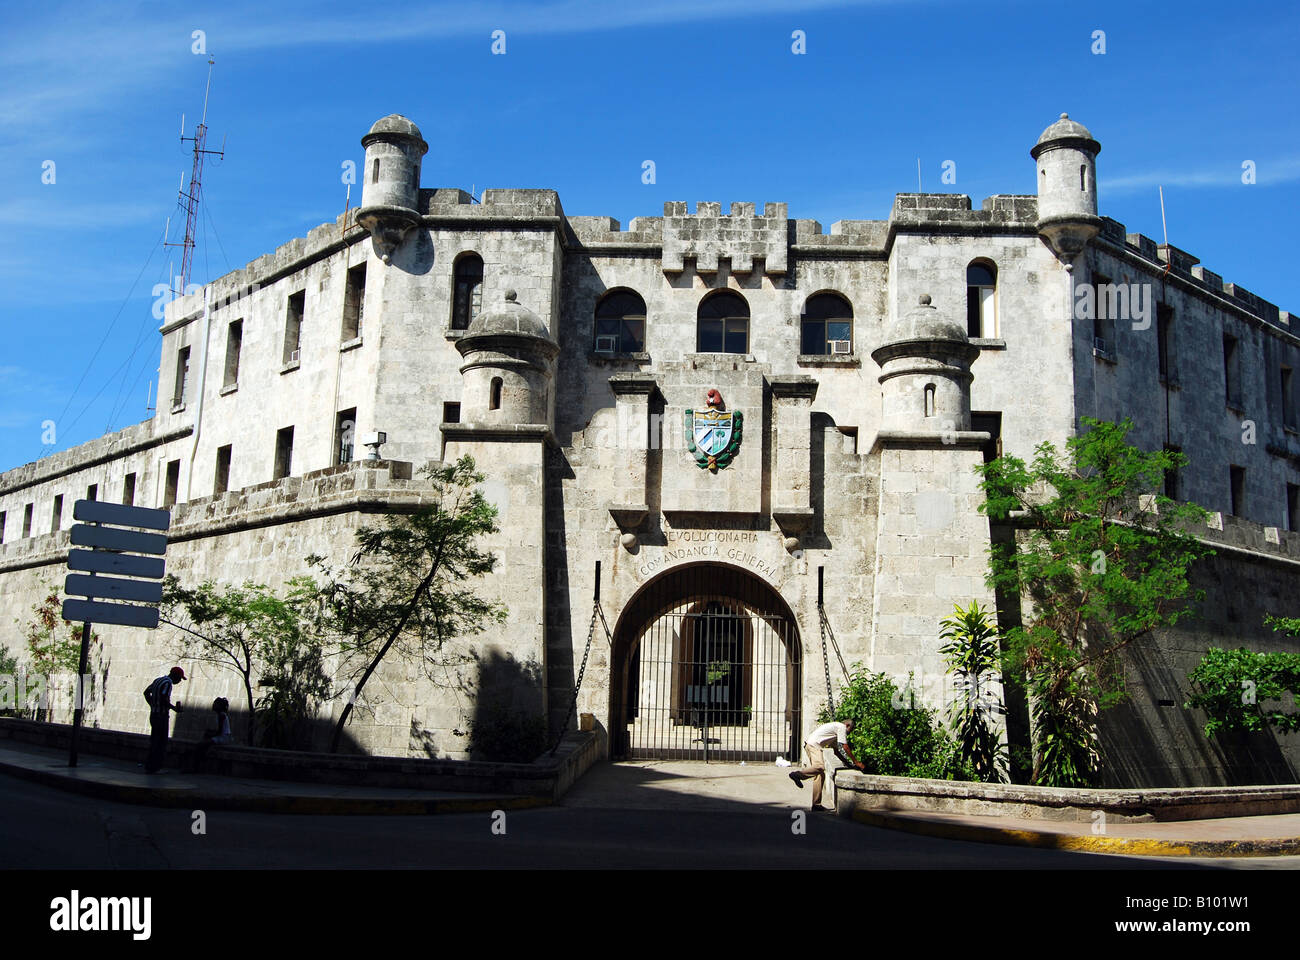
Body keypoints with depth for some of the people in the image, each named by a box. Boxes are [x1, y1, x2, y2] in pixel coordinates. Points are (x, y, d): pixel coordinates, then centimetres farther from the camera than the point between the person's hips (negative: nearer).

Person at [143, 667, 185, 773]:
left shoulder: (158, 680, 14)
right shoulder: (168, 683, -15)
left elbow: (146, 692, 23)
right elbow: (164, 699, -26)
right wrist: (175, 708, -15)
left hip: (153, 715, 9)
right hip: (162, 716, -9)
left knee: (154, 741, 16)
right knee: (161, 743, -3)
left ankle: (149, 766, 20)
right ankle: (153, 767, -2)